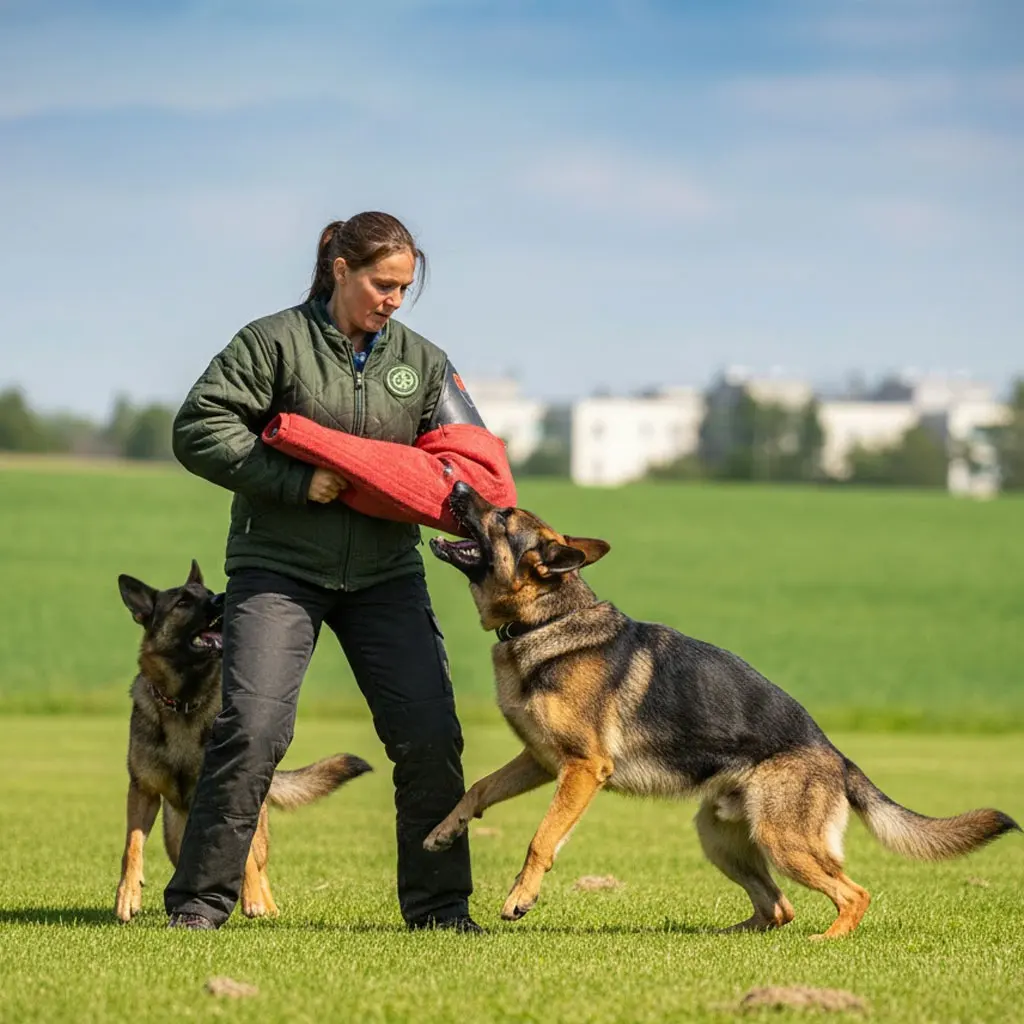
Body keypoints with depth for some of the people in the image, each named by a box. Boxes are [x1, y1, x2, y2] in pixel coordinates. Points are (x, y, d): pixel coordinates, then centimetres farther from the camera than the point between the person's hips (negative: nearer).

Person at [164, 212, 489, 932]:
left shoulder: (421, 361, 10)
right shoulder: (275, 342, -4)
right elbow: (199, 430, -10)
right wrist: (298, 482, -17)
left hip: (386, 574, 4)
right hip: (278, 567, -4)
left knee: (430, 736, -3)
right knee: (252, 729, -14)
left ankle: (439, 903, 8)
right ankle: (201, 900, -3)